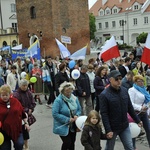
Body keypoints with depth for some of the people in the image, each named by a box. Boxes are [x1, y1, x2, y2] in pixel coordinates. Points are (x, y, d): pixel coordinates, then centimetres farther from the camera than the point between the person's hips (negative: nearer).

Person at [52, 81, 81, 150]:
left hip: (73, 126, 6)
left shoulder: (74, 98, 0)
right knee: (67, 142, -10)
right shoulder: (58, 100, -19)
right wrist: (67, 119, -23)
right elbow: (55, 114, -22)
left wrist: (77, 115, -12)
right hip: (63, 126, -6)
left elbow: (79, 109, 11)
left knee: (72, 142, 16)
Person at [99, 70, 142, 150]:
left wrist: (137, 120, 13)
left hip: (125, 126, 4)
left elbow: (130, 107, 10)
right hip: (112, 128, -4)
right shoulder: (104, 95, -16)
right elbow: (104, 114, -17)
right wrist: (108, 130, -21)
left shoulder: (124, 90, 0)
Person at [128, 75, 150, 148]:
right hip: (136, 113, -7)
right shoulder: (132, 90, -14)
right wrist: (140, 108, -25)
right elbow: (131, 103, -22)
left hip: (144, 112, 8)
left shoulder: (143, 89, 11)